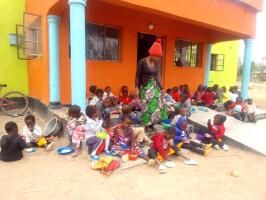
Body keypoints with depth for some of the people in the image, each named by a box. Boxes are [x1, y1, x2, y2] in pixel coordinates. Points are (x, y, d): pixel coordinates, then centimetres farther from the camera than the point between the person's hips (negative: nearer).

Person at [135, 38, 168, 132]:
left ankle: (152, 124, 20)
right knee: (147, 106, 0)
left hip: (155, 86, 6)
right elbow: (137, 76, -10)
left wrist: (160, 88, 13)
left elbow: (156, 77, 11)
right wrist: (137, 88, -15)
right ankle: (147, 125, 15)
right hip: (145, 87, -6)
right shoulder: (142, 62, -14)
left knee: (157, 105, 6)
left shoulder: (157, 63, 3)